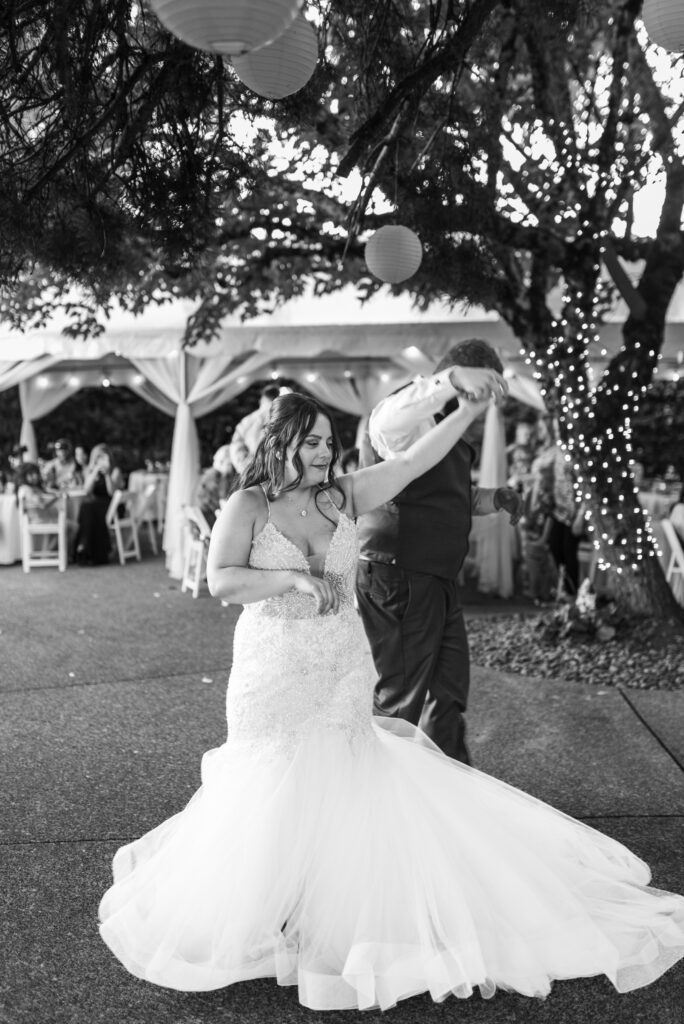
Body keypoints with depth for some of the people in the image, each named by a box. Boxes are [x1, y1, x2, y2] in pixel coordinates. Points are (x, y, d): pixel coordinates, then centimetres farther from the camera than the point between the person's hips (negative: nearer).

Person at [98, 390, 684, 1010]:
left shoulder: (343, 496, 3)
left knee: (349, 791, 7)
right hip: (275, 675, -3)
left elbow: (415, 460, -1)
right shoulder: (248, 506, -6)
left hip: (344, 674, 3)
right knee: (272, 795, 2)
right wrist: (292, 579, -21)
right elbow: (220, 581, -14)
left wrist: (471, 410, -7)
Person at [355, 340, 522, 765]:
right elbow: (387, 421, -42)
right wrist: (454, 379, -53)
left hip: (439, 581, 10)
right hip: (400, 581, -10)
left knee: (451, 690, 21)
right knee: (402, 701, 2)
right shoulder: (411, 416, -15)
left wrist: (492, 497, 10)